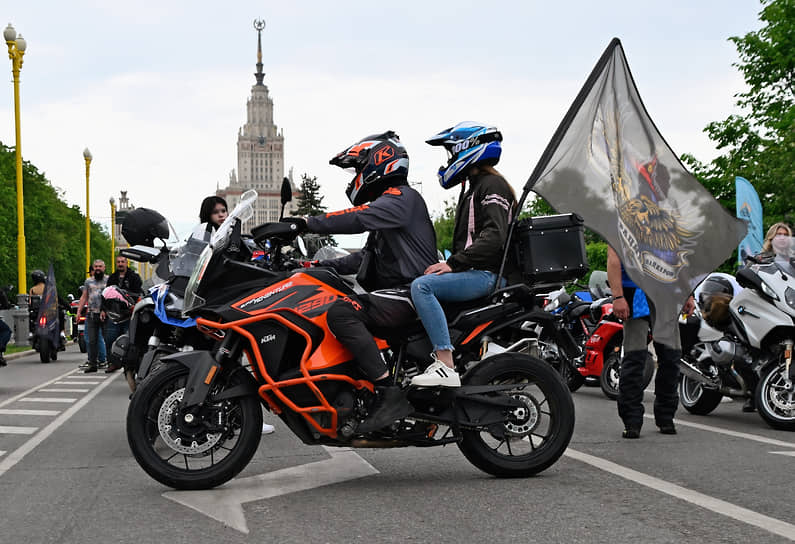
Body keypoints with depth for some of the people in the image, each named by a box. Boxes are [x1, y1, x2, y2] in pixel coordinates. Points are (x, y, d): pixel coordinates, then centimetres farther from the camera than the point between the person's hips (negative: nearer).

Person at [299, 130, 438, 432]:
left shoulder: (401, 197, -7)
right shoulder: (386, 201, 26)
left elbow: (359, 218, -26)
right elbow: (367, 257, 26)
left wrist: (308, 222, -26)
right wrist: (322, 265, 17)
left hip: (408, 294, -11)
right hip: (391, 293, 11)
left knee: (341, 312, -32)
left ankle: (389, 393, -36)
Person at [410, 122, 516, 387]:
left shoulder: (492, 185, -8)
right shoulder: (473, 187, 25)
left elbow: (494, 236, -22)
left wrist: (453, 263, -24)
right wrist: (447, 264, 15)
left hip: (486, 274, -11)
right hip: (472, 273, 11)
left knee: (421, 286, -28)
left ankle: (446, 366, -35)